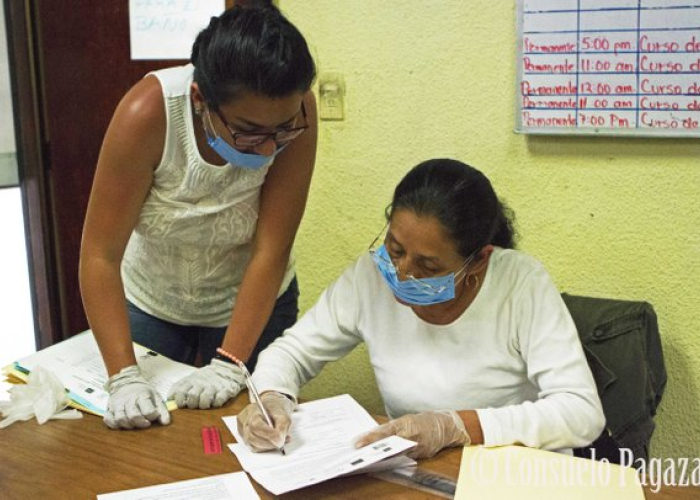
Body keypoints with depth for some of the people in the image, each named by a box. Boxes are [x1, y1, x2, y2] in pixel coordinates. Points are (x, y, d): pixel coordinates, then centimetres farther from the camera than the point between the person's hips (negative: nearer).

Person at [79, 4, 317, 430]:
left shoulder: (293, 112, -28)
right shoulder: (148, 112, -31)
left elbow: (271, 248, -25)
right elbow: (100, 254, -28)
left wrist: (229, 365, -27)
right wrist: (125, 377, -33)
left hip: (251, 304, 0)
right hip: (149, 302, 1)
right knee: (148, 440, 19)